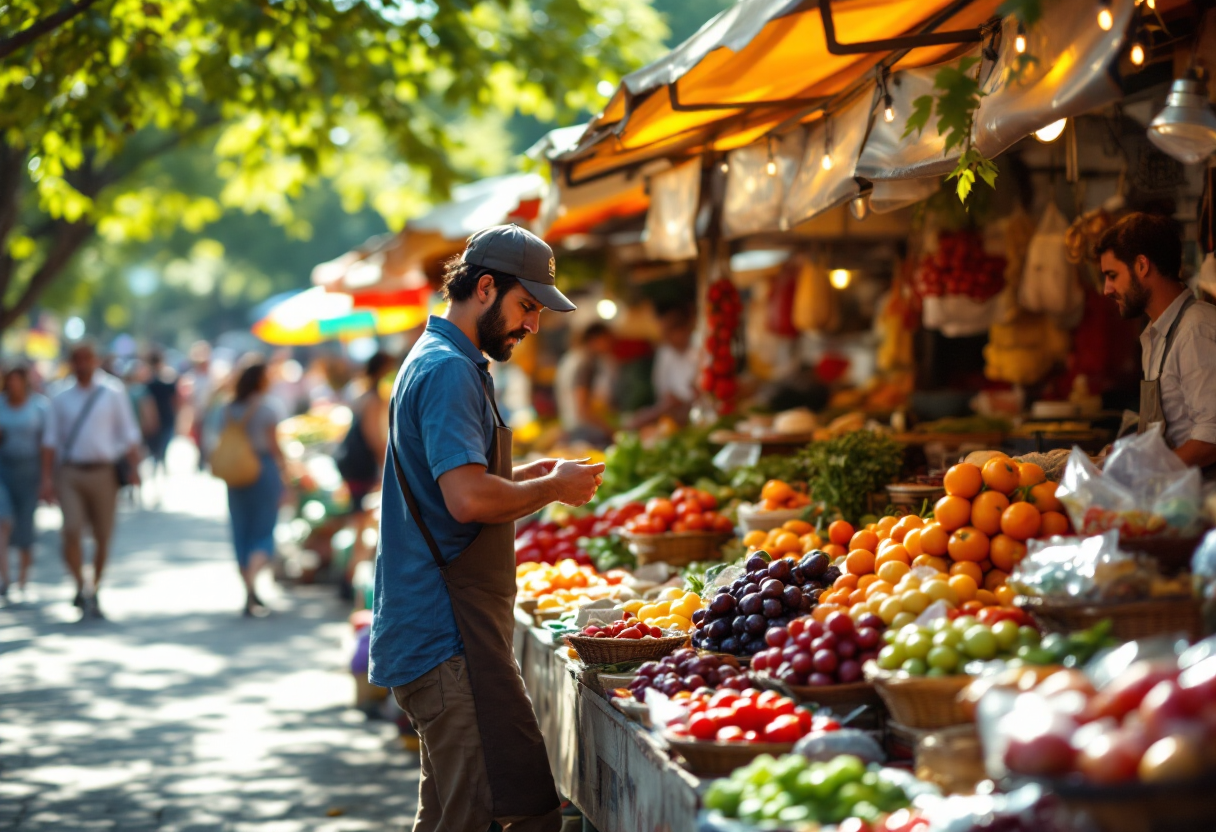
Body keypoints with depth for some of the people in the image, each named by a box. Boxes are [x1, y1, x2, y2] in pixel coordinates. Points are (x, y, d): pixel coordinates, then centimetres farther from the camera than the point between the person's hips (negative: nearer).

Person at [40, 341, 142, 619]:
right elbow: (51, 440, 8)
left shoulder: (113, 394, 6)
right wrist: (47, 478, 0)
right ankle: (81, 587, -5)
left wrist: (134, 467, -6)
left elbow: (129, 434, 6)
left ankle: (94, 591, 21)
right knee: (72, 531, -16)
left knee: (103, 537, 5)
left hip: (103, 472, 0)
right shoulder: (61, 398, 8)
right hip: (69, 473, 0)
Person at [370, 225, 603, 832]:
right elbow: (469, 499, -24)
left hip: (430, 636, 11)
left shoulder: (435, 363, 21)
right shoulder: (449, 371, -13)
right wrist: (553, 488, -9)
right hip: (449, 638, -11)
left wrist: (523, 477, 15)